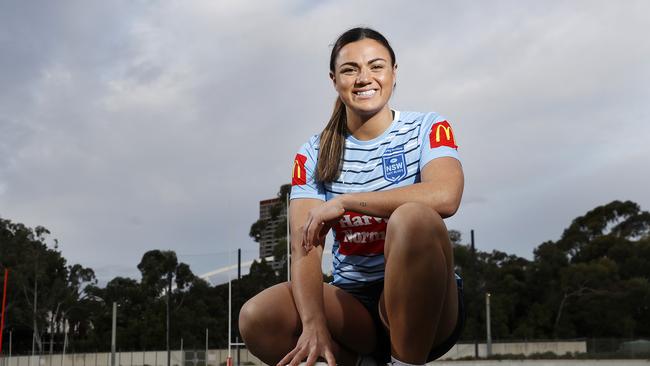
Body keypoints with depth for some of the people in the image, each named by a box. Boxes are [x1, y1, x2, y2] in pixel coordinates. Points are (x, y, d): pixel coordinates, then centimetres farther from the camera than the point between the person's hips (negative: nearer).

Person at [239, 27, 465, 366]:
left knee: (413, 217, -33)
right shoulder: (313, 155, 5)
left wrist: (342, 202, -20)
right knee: (256, 318, -24)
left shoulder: (427, 130, 0)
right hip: (352, 304, 3)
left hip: (423, 301, -3)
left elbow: (445, 197, -24)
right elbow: (305, 248, -7)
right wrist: (314, 324, -25)